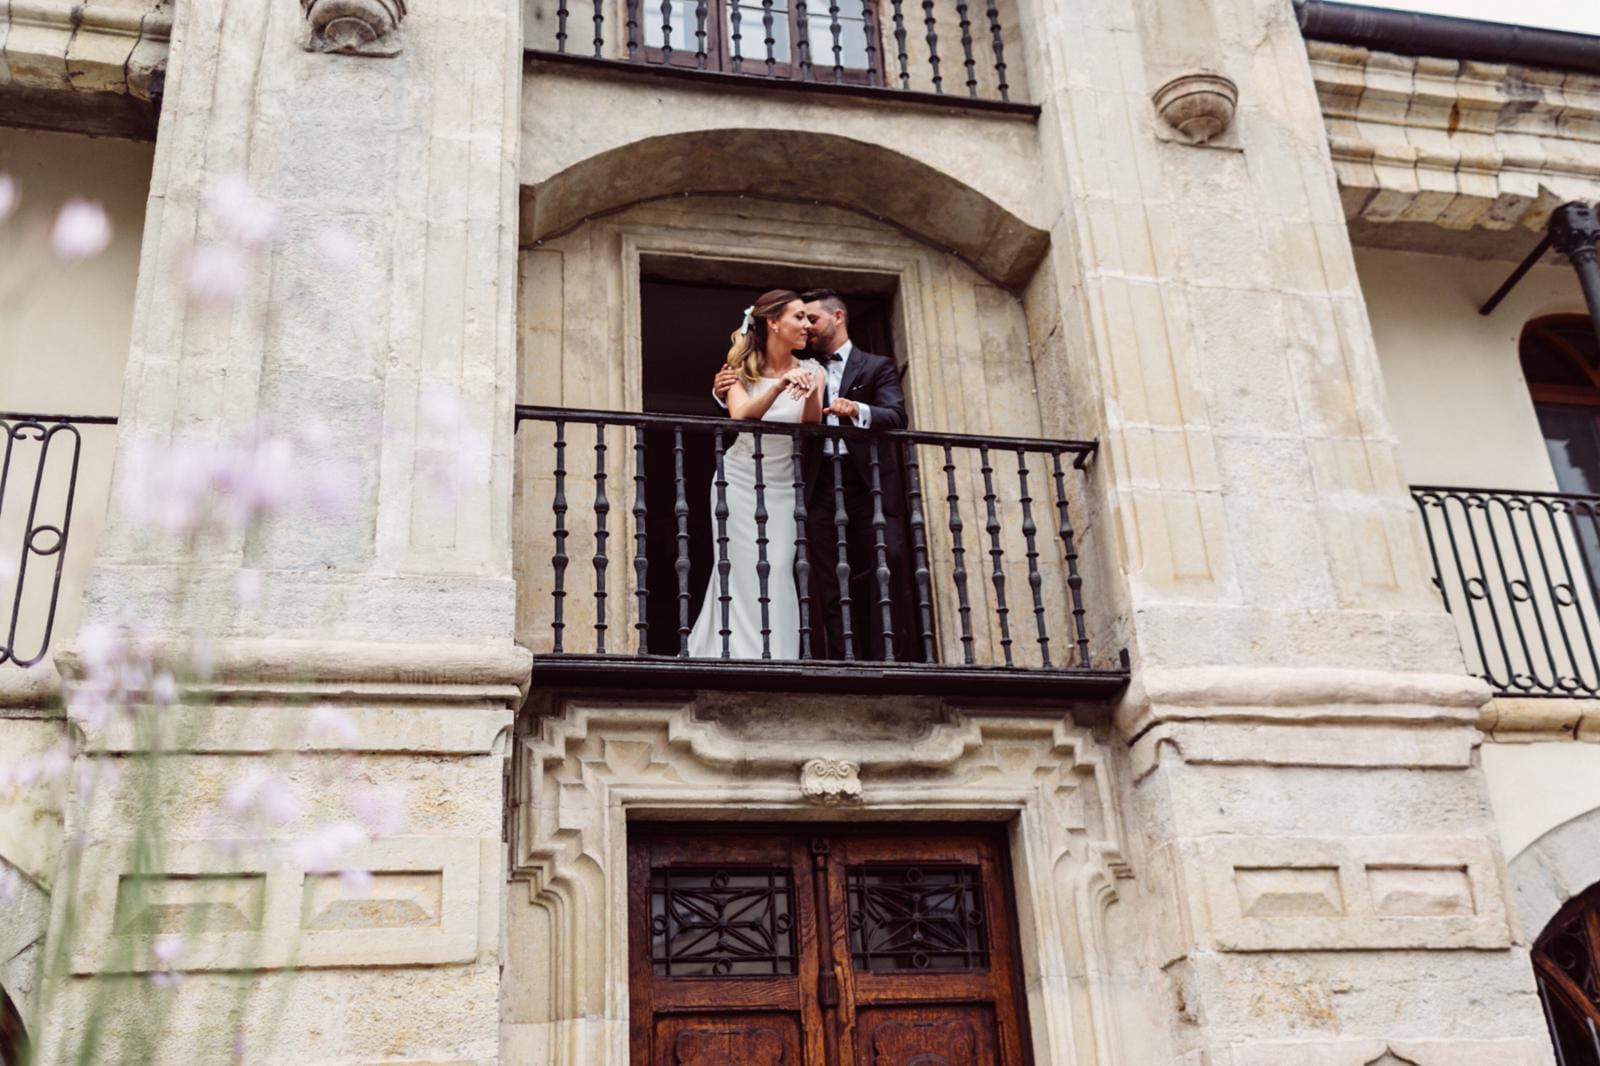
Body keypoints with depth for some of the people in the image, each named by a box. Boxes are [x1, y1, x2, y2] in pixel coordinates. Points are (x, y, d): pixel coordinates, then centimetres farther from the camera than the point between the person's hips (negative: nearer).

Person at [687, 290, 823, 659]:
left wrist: (812, 393, -29)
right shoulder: (743, 369, -1)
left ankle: (774, 662, -3)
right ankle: (737, 659, 2)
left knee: (778, 572, -7)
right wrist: (779, 385, -33)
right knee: (741, 571, -4)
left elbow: (811, 427, -10)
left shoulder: (810, 370, 3)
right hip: (741, 481, -1)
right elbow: (741, 416, -19)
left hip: (782, 487, 1)